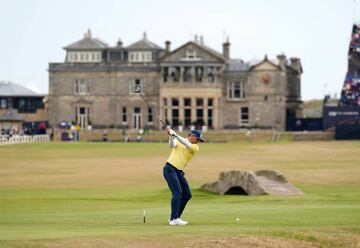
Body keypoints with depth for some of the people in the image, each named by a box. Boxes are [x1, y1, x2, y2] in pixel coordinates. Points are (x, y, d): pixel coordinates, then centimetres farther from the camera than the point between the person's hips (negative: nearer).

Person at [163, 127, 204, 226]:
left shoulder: (195, 147, 7)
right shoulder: (178, 140, 4)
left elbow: (188, 145, -13)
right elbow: (172, 145, -15)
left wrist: (176, 134, -23)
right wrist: (171, 135, -30)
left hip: (179, 172, 6)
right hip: (170, 168, -6)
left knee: (187, 195, 6)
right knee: (177, 192, -19)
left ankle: (174, 217, 17)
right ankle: (174, 219, -24)